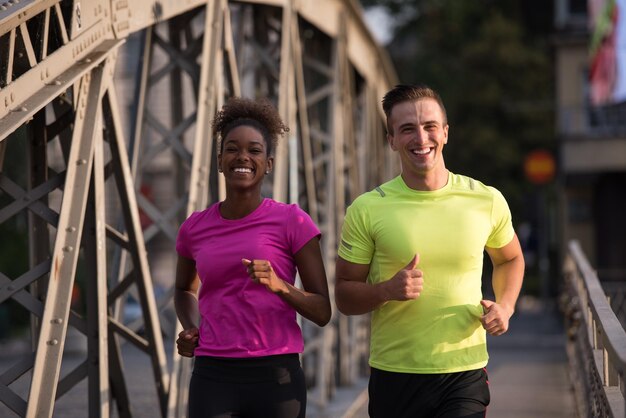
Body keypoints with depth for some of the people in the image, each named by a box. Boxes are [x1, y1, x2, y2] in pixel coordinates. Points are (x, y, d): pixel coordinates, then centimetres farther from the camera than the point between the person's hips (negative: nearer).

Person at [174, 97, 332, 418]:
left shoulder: (293, 221, -1)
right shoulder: (194, 228, 8)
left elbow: (322, 312, -1)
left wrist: (279, 285, -19)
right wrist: (190, 329, 8)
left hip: (276, 378, -1)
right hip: (212, 379, 2)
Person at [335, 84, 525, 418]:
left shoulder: (487, 200, 2)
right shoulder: (366, 210, -3)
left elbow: (510, 259, 21)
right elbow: (344, 296, 1)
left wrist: (505, 306, 3)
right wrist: (388, 290, -18)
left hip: (465, 375, 0)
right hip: (394, 375, 0)